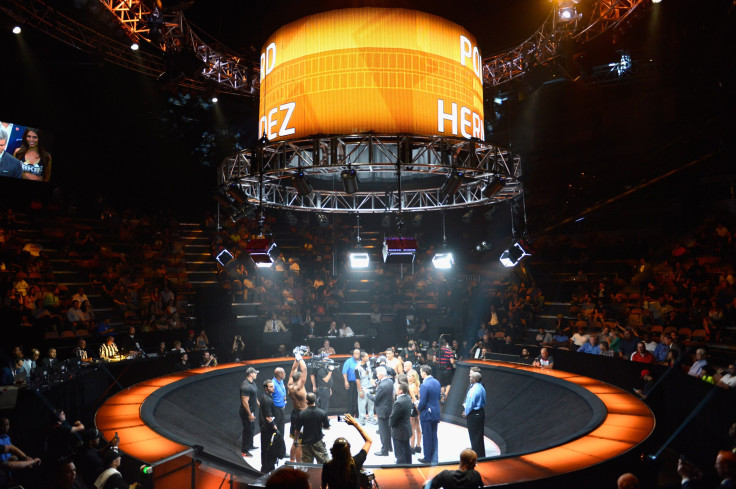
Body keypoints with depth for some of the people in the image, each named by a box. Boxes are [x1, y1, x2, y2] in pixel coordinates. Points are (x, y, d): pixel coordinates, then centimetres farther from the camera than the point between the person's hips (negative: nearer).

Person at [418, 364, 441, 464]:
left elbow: (422, 403, -21)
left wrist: (418, 407, -2)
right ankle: (434, 458, 24)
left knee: (427, 437, 6)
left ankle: (427, 458, 17)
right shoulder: (437, 382, 2)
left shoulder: (424, 385, -22)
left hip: (426, 414, -7)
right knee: (434, 436, 15)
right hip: (436, 413, 7)